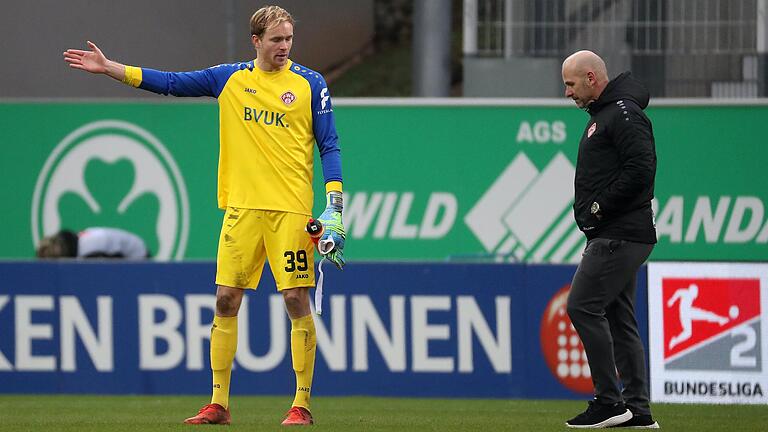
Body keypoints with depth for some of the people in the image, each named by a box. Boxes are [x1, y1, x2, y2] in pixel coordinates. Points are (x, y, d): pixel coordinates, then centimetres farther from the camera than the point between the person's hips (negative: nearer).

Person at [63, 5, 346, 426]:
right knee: (226, 300, 0)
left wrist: (334, 206, -8)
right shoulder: (230, 78, 8)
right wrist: (109, 68, 8)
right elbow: (171, 82, 12)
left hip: (291, 210, -3)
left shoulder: (310, 84, 2)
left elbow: (329, 146, 2)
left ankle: (302, 404, 1)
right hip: (241, 208, 3)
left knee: (297, 300, -6)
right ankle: (218, 404, 6)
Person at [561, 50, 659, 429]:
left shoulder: (624, 114, -12)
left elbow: (641, 170, -23)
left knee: (583, 306, -13)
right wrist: (588, 212, 10)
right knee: (618, 317, 10)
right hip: (611, 236, 11)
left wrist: (601, 207, -17)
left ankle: (609, 401, -12)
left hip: (619, 236, -11)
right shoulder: (601, 116, 21)